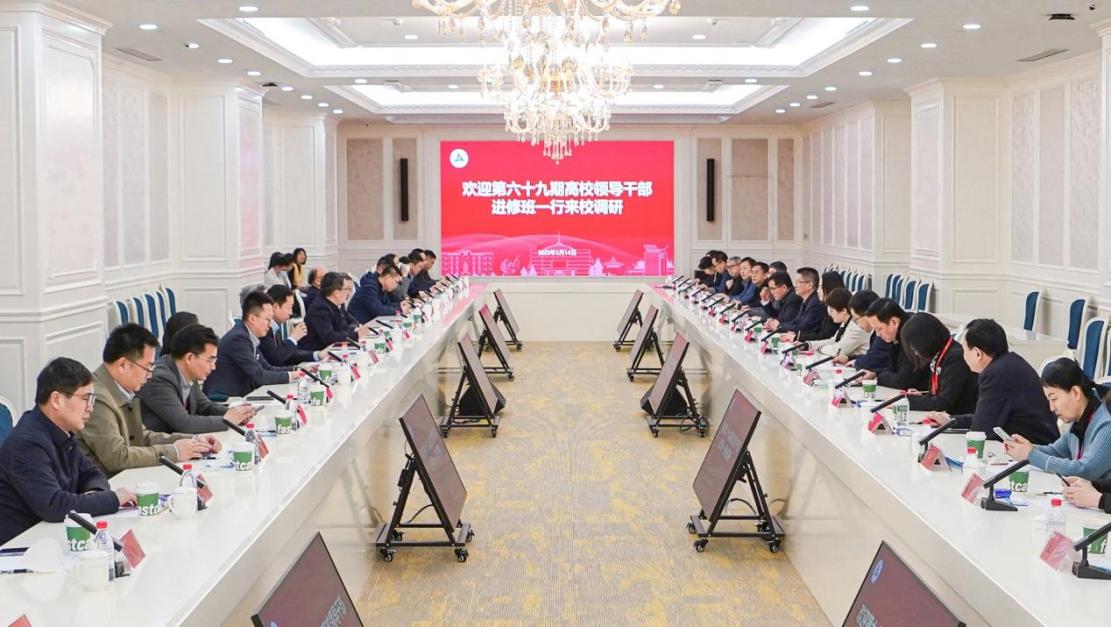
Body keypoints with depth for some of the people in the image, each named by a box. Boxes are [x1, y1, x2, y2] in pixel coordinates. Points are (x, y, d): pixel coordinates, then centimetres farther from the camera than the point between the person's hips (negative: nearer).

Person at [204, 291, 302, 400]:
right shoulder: (238, 338, -18)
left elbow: (267, 368, 14)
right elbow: (259, 376, -20)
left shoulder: (249, 336, 8)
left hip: (240, 395, 8)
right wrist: (289, 375, -12)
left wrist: (295, 370, 3)